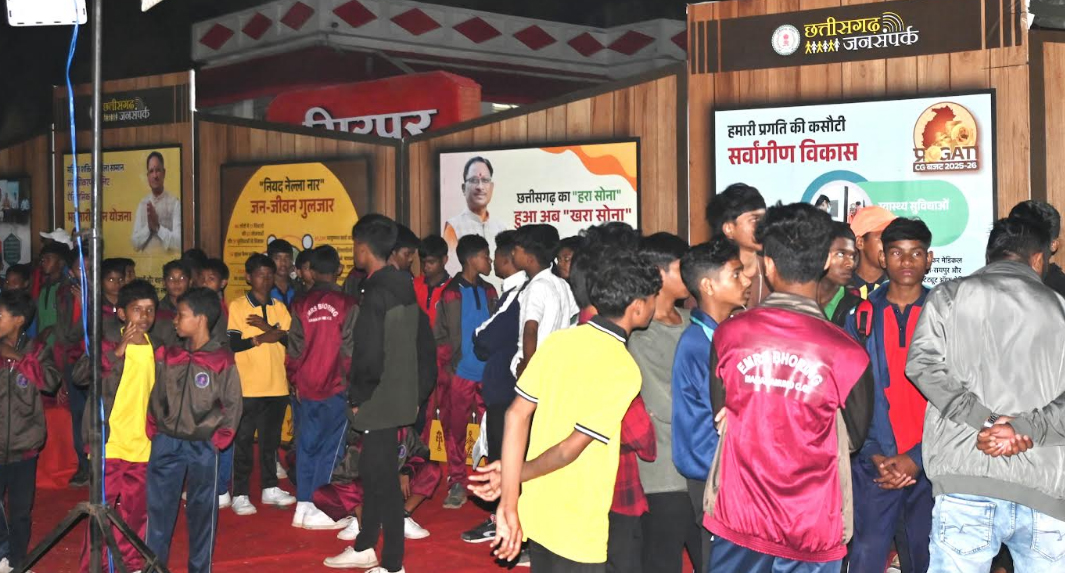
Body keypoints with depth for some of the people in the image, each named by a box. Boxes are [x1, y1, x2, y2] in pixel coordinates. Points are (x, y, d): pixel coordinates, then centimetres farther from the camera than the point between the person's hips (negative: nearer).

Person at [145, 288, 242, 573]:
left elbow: (232, 405, -4)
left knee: (202, 511, 6)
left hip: (203, 447, -3)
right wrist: (154, 433, 4)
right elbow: (156, 398, 10)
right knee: (158, 507, 6)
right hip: (166, 443, 3)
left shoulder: (222, 361, -8)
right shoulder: (168, 356, 3)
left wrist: (217, 441, -7)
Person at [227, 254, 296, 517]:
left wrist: (268, 328, -13)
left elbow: (293, 339, 0)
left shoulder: (279, 308, 12)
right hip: (248, 386, -4)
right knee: (243, 440, 0)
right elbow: (231, 343, -10)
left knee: (271, 439, 13)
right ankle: (240, 494, 6)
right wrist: (262, 338, -17)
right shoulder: (236, 307, -1)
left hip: (277, 386, 4)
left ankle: (270, 488, 24)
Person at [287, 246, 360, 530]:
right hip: (336, 388, -4)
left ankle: (303, 506, 14)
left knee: (307, 445, 12)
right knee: (330, 446, 1)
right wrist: (353, 381, 2)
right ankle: (319, 510, 1)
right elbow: (350, 349, -8)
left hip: (306, 387, 4)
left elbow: (294, 349, 5)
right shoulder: (347, 304, -7)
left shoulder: (301, 304, 3)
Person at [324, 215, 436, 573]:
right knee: (372, 471, 20)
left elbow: (370, 354, -23)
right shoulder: (405, 288, 9)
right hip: (401, 395, 9)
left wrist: (357, 397, -9)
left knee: (383, 479, 0)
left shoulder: (377, 293, -19)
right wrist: (418, 392, 16)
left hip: (380, 401, -9)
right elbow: (425, 345, 12)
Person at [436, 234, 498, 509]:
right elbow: (439, 335, -2)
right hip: (460, 374, -3)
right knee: (455, 430, 4)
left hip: (487, 373, 3)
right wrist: (447, 367, -7)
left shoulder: (489, 291, 11)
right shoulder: (450, 293, -2)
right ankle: (457, 484, 13)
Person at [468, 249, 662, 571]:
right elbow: (572, 447, -19)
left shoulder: (558, 341, -1)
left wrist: (509, 505, -6)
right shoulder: (624, 370, -17)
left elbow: (517, 414, -6)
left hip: (535, 515, 6)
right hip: (577, 531, -6)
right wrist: (514, 476, -3)